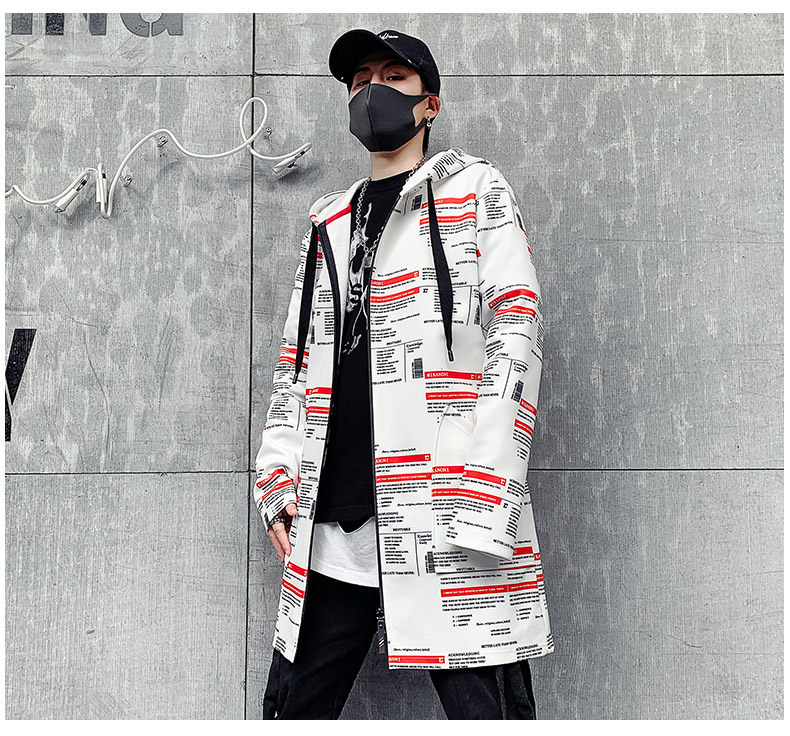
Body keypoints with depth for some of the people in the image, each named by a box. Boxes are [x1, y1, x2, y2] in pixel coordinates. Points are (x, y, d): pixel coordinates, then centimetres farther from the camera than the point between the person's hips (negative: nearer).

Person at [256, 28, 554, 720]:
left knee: (486, 712, -2)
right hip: (330, 524, 6)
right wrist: (278, 479, 9)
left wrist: (483, 494, -15)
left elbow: (517, 330, -5)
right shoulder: (329, 222, 23)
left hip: (447, 530, -5)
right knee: (291, 709, 12)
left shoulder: (474, 188, 7)